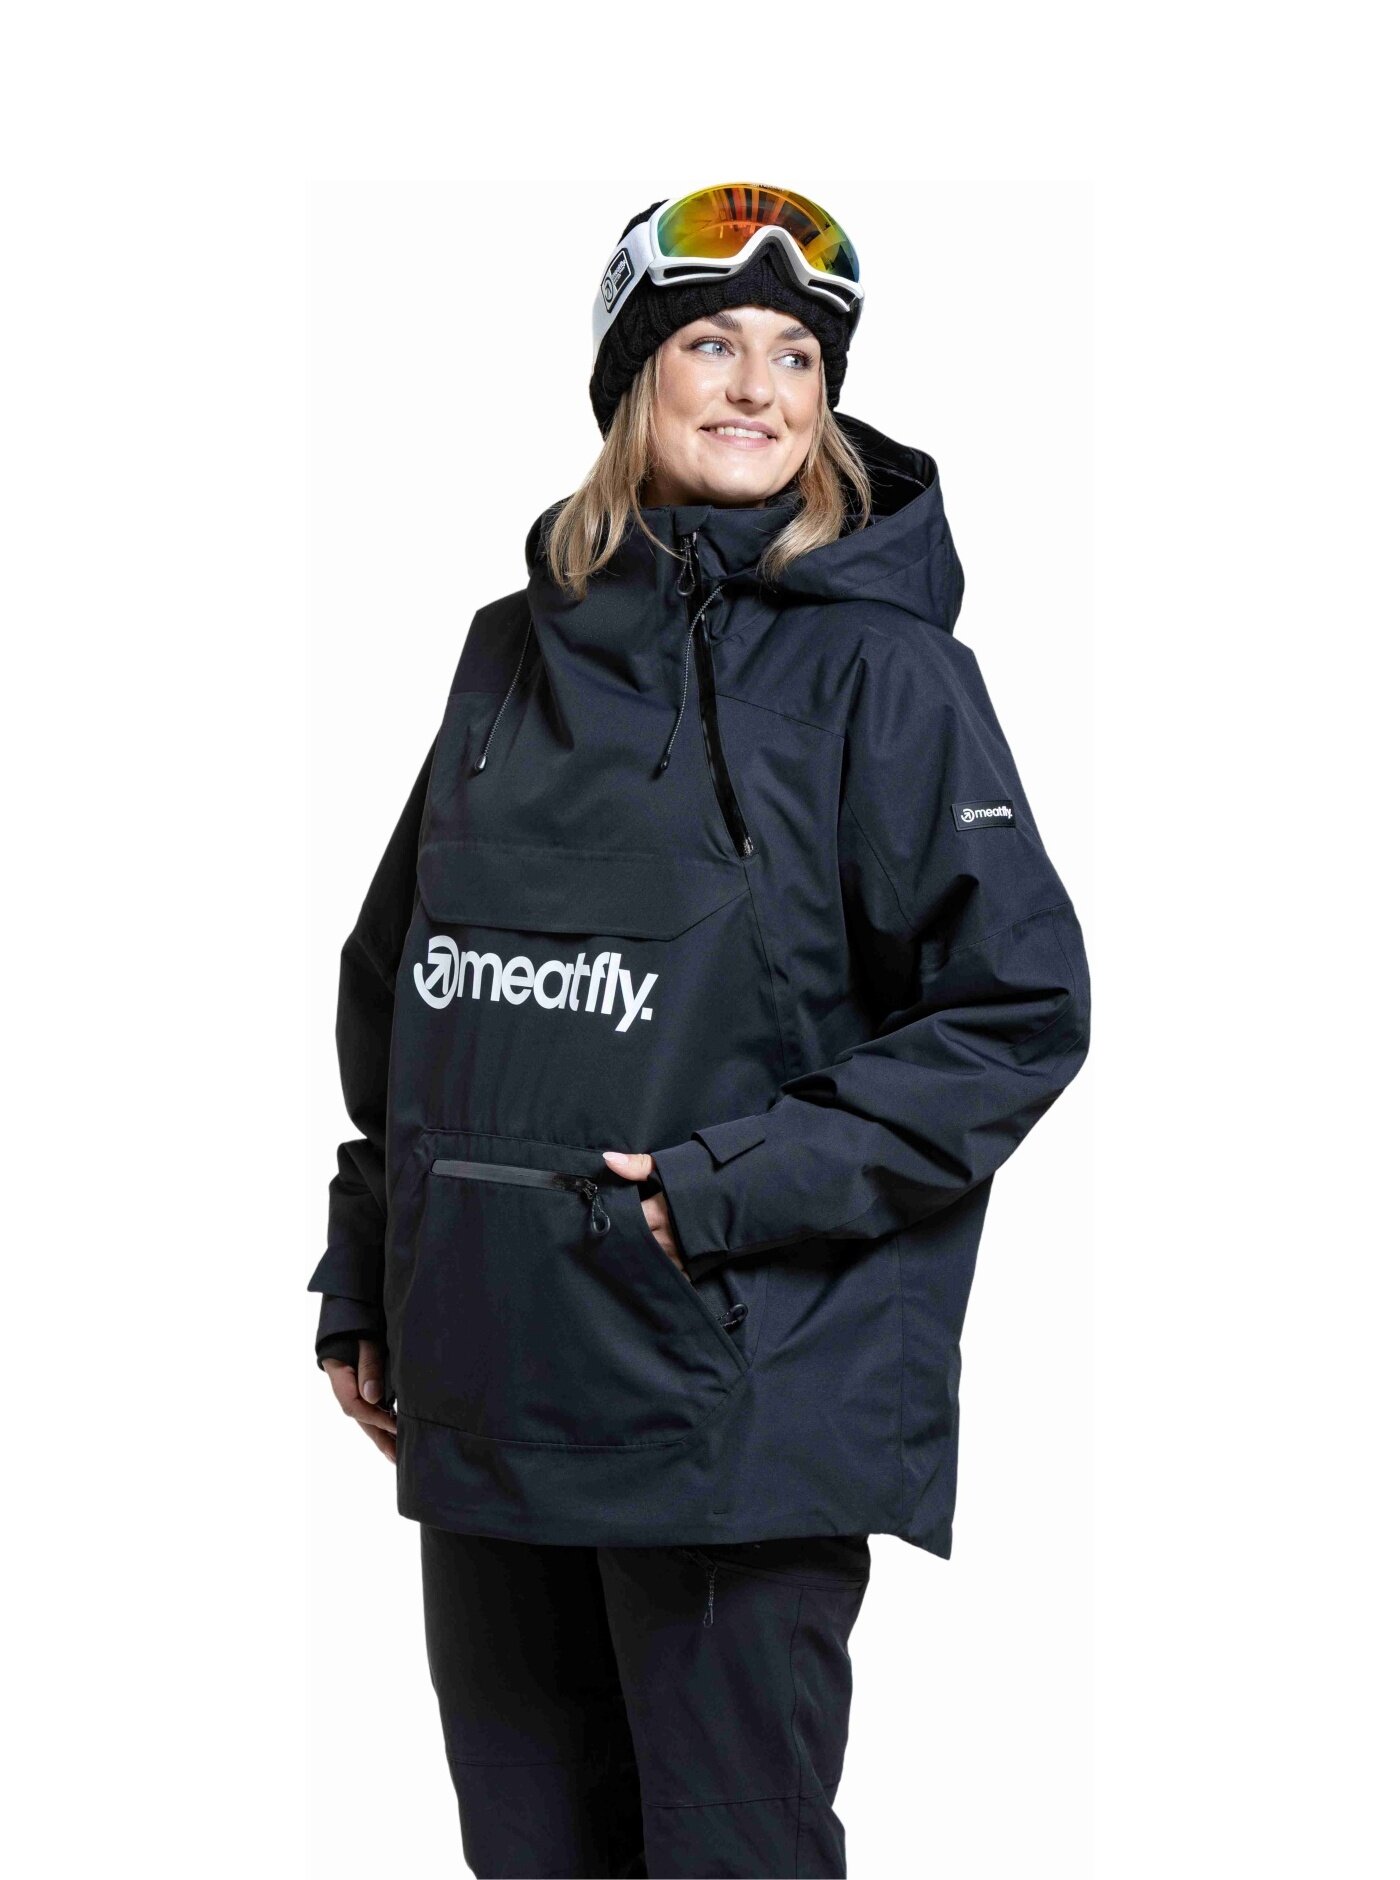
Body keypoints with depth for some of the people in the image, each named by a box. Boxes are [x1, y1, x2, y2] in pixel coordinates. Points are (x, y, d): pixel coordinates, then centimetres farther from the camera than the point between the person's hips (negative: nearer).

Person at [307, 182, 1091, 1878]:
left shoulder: (879, 668, -5)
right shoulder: (517, 654, 11)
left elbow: (1020, 1010, -9)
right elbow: (393, 975, 20)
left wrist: (738, 1184, -16)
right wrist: (361, 1281, 16)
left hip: (742, 1405, -5)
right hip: (485, 1398, 5)